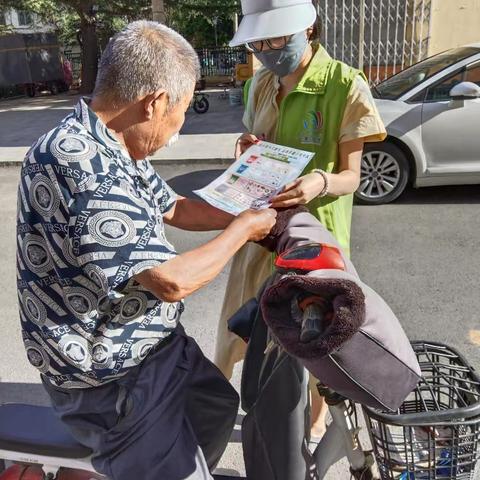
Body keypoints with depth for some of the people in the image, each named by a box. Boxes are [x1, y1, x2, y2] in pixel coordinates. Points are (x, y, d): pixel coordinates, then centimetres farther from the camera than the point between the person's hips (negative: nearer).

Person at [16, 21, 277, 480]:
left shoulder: (117, 150, 1)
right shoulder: (78, 161, -31)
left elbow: (174, 207, 16)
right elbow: (173, 281, -31)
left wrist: (245, 220, 8)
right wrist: (241, 230, -15)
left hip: (158, 346, 10)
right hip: (111, 379, -9)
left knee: (219, 406, 28)